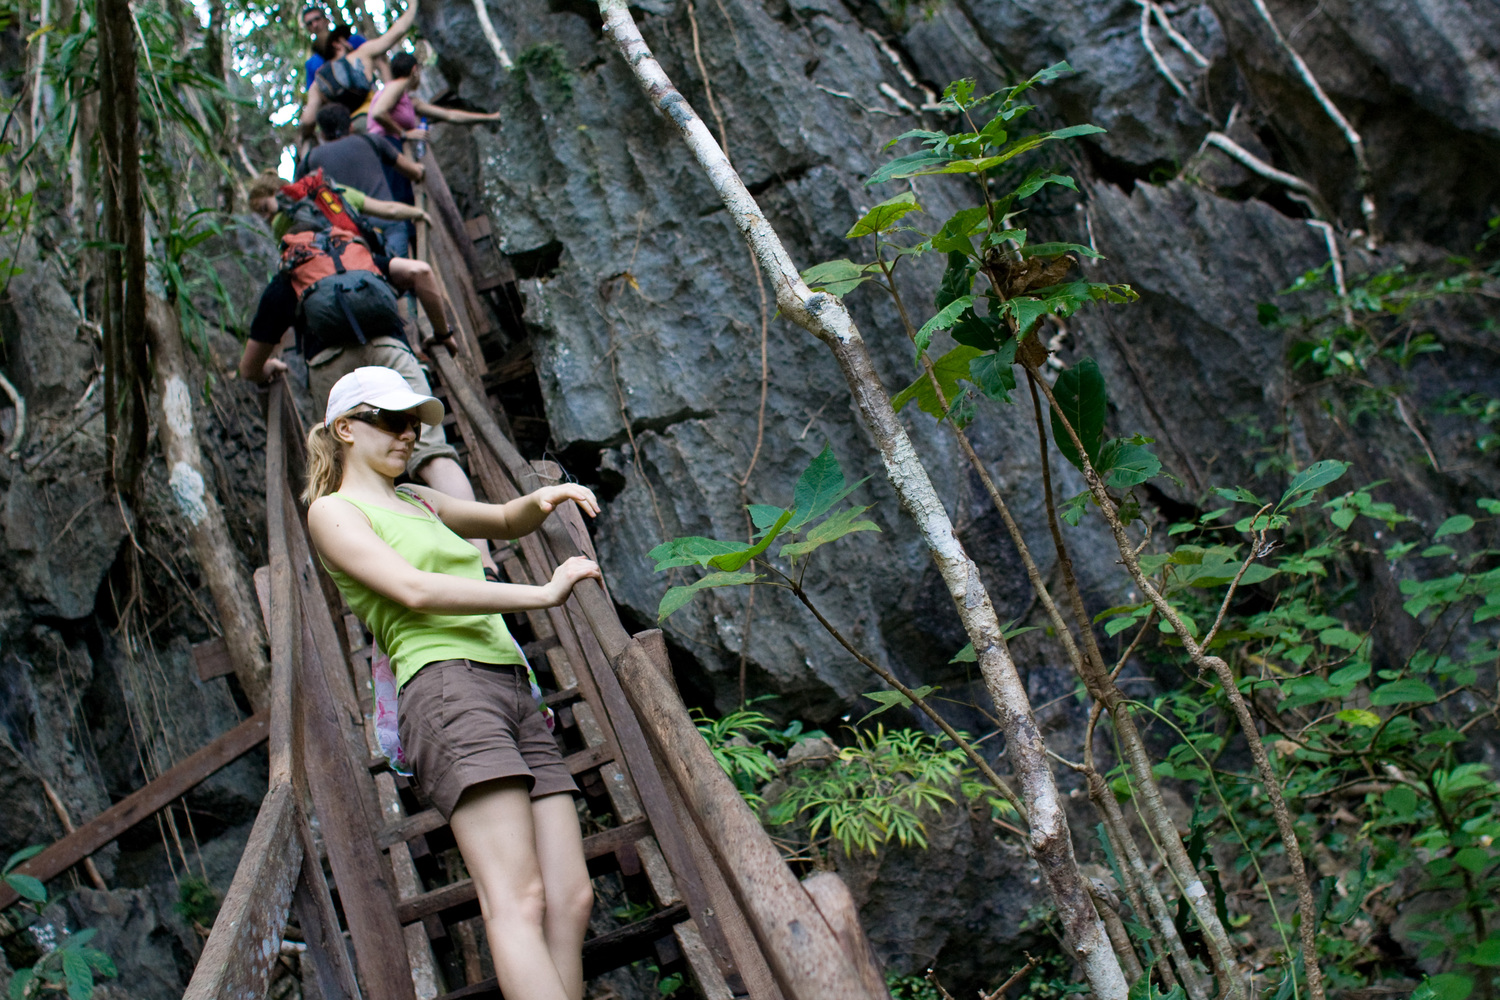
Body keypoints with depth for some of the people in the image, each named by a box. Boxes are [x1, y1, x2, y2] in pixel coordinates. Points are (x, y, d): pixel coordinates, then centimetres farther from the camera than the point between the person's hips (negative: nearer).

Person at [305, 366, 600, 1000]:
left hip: (514, 689, 8)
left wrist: (541, 500, 12)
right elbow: (413, 589, -7)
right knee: (518, 899, -23)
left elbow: (505, 522, 38)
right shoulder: (332, 510, 7)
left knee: (571, 899, -5)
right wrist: (543, 593, -11)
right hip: (447, 686, -8)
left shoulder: (417, 502, 28)